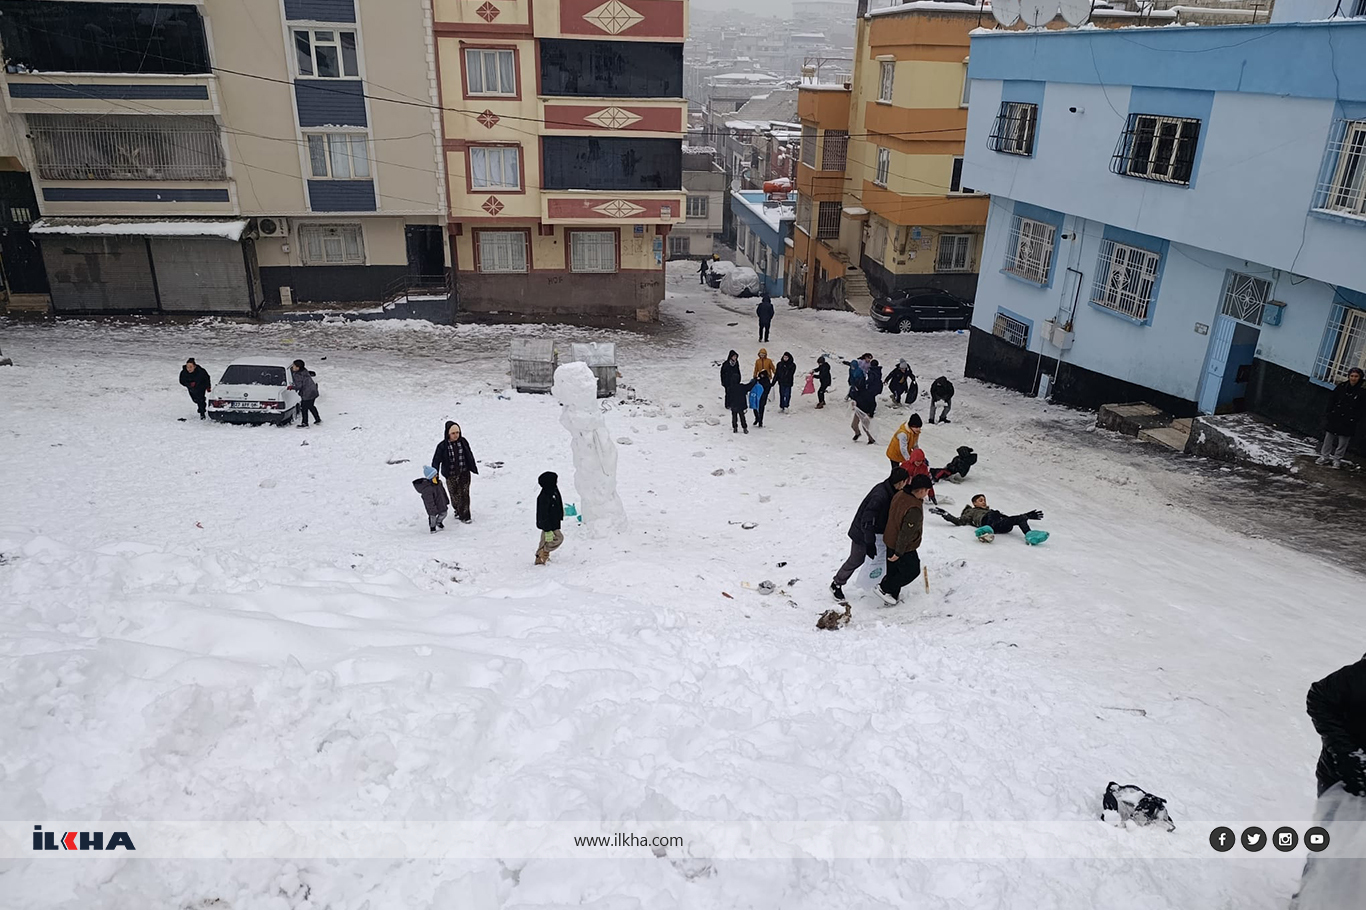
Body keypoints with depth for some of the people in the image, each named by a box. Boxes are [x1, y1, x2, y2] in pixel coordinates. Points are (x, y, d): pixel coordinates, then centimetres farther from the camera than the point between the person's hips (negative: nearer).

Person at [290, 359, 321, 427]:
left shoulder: (297, 375, -19)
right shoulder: (305, 370, 4)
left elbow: (299, 386, -21)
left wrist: (292, 387, -5)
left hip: (307, 394, -9)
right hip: (313, 391, 9)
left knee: (304, 408, 4)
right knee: (311, 406, 24)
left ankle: (305, 423, 11)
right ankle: (318, 419, 32)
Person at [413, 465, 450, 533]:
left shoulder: (438, 482, -7)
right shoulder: (427, 489, -33)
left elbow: (443, 492, 10)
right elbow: (429, 501, -28)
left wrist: (446, 500, 19)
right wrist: (433, 510, -23)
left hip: (441, 504, 7)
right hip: (433, 507, -7)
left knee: (443, 513, 19)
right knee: (433, 516, 11)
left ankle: (439, 522, 47)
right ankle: (432, 528, 36)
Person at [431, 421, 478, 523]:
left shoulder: (463, 442, -2)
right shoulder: (442, 446, -10)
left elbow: (470, 455, 11)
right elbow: (436, 461, -6)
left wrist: (473, 468, 18)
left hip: (464, 473, 1)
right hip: (451, 475, -1)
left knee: (465, 494, 0)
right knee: (455, 495, 6)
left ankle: (465, 516, 9)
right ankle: (458, 511, 32)